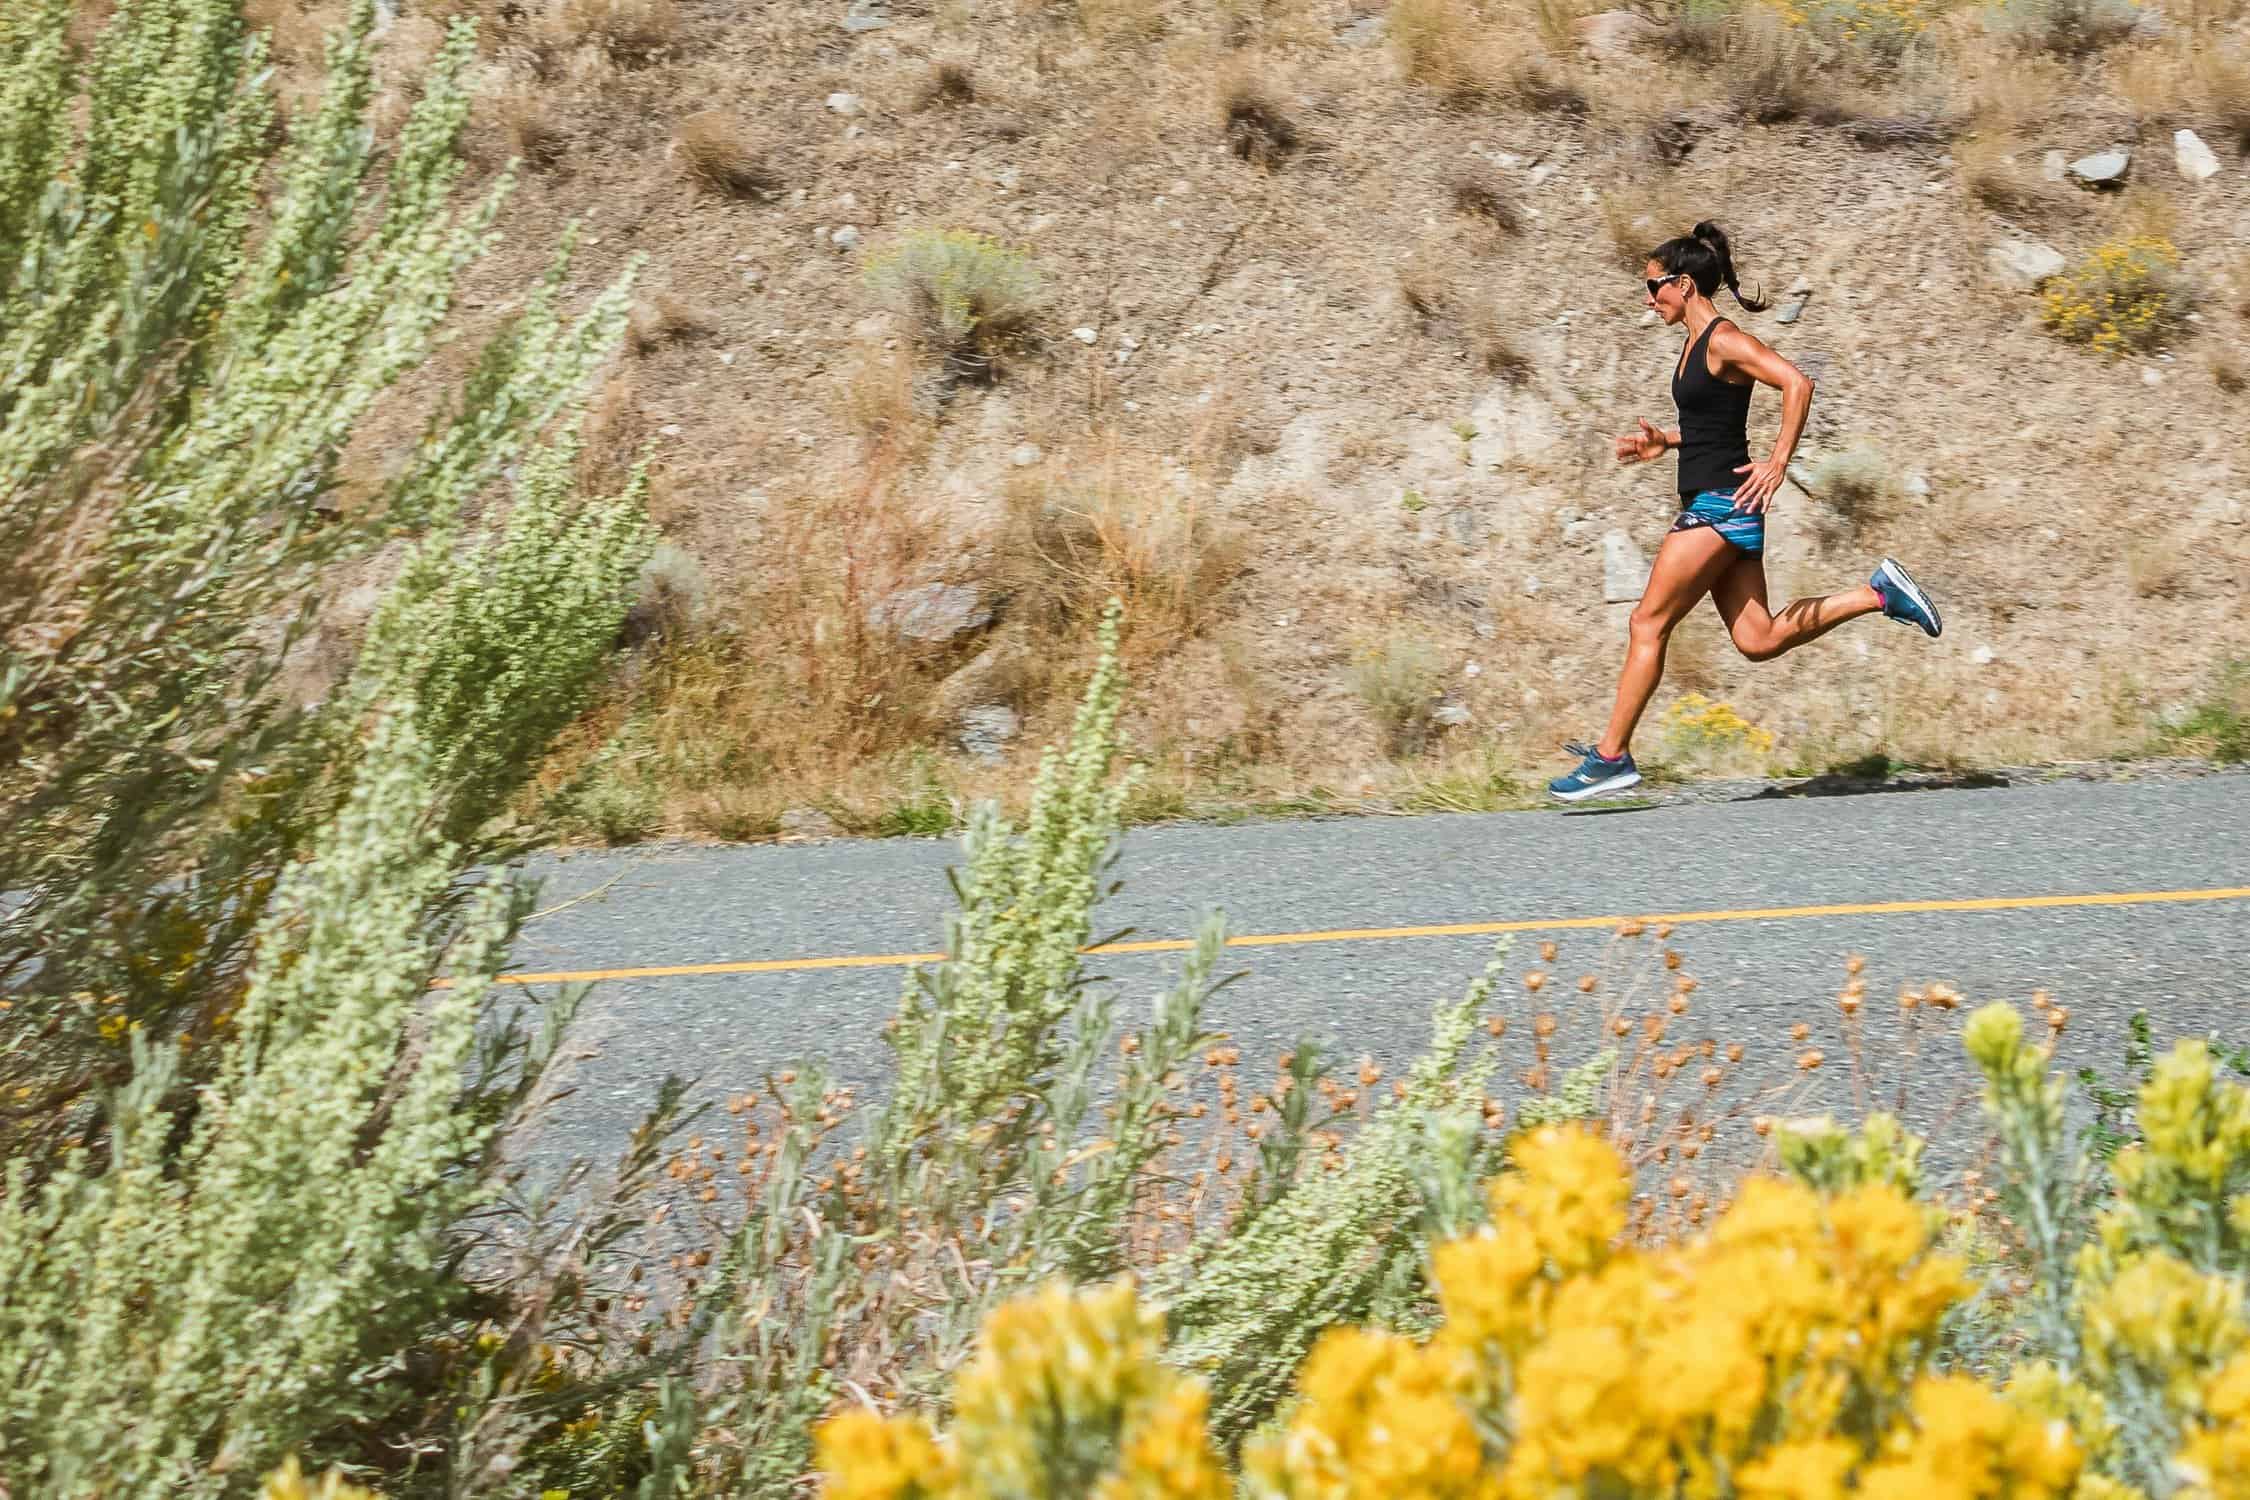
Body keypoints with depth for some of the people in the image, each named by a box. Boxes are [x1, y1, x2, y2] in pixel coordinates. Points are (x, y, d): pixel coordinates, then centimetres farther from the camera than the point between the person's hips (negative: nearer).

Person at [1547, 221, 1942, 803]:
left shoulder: (1724, 341, -13)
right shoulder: (1697, 344, 16)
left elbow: (1797, 385, -22)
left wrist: (1778, 463, -26)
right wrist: (1664, 443, 14)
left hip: (1721, 505, -10)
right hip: (1714, 507, 10)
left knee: (1647, 624, -6)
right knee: (1758, 639, 8)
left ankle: (1612, 756, -2)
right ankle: (1879, 593, 12)